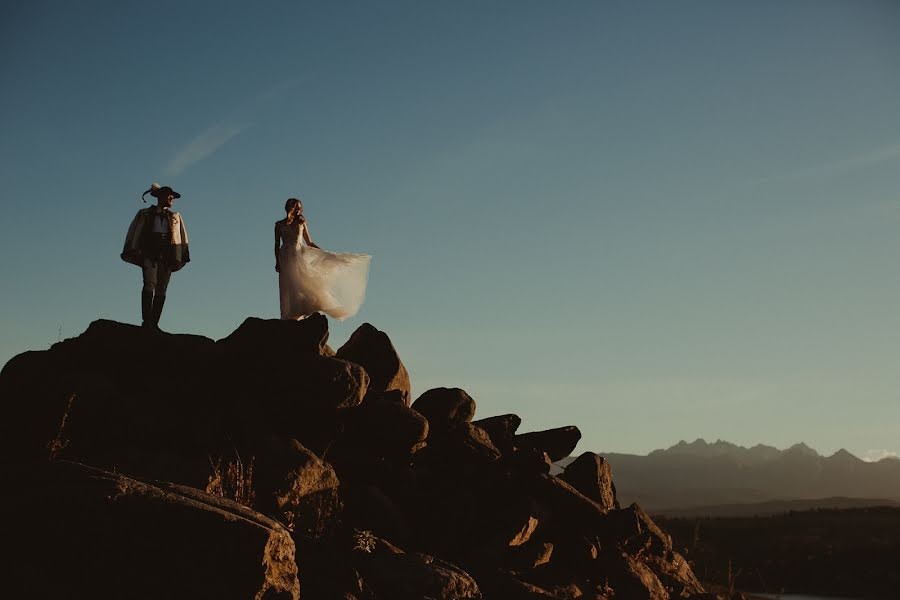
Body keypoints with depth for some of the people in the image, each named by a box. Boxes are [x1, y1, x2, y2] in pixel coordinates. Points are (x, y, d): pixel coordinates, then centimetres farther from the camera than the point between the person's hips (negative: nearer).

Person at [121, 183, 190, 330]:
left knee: (161, 290, -3)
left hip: (167, 256, 3)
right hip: (149, 255, -3)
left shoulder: (175, 217, 19)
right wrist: (132, 251, 1)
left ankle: (154, 323, -2)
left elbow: (181, 237, 16)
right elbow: (134, 233, 10)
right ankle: (146, 321, -20)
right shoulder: (145, 214, 12)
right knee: (149, 285, -17)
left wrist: (179, 257, 7)